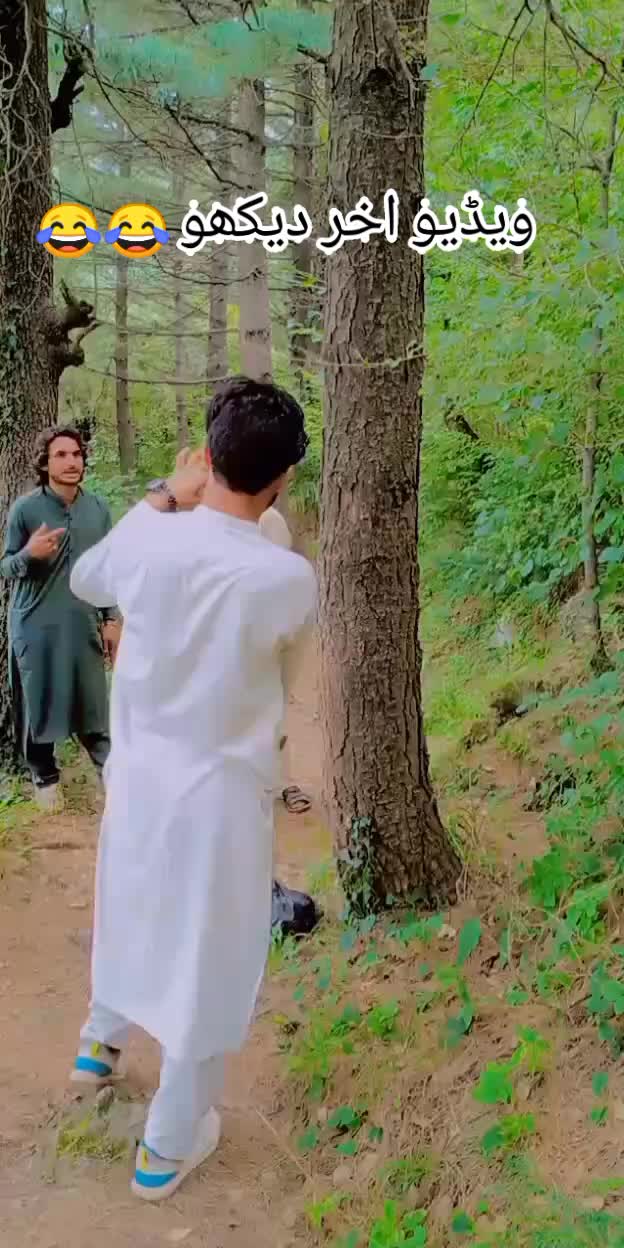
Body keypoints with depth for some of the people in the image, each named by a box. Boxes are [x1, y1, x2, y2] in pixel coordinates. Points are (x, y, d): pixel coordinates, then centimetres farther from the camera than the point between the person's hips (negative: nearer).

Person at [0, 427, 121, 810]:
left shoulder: (98, 508, 0)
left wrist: (112, 620, 5)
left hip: (84, 625, 2)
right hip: (36, 625, -1)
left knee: (93, 704, 8)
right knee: (40, 703, 10)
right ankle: (45, 775, 26)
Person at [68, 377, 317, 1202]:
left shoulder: (144, 541, -13)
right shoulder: (289, 579, -24)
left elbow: (85, 580, 12)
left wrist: (160, 500, 15)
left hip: (137, 769, 5)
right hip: (221, 790, -5)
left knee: (134, 909, 31)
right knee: (210, 962, 14)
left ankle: (102, 1041, 57)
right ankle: (169, 1147, 31)